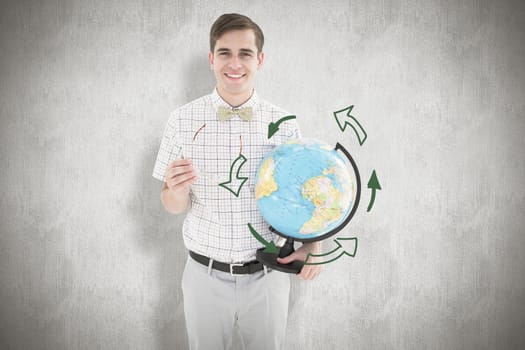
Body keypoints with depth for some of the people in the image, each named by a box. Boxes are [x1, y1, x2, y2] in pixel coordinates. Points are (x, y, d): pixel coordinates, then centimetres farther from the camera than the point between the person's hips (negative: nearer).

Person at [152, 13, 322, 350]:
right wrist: (176, 191, -24)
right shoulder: (183, 120, -7)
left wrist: (312, 244, -17)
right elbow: (174, 206, -2)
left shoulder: (285, 124, -7)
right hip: (206, 275, 0)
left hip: (267, 275, 0)